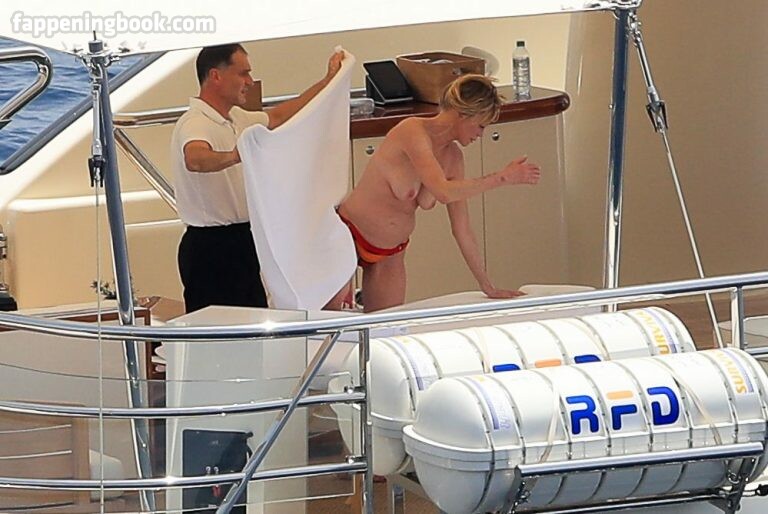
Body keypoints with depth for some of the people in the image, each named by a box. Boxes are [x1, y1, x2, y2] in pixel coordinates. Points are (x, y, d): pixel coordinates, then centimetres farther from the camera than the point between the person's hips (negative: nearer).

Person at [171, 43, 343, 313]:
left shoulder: (235, 119, 14)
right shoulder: (195, 123, -19)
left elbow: (279, 116, 29)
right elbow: (195, 160, -42)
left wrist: (328, 80, 32)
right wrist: (233, 156, -63)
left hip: (239, 241, 10)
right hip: (211, 247, -10)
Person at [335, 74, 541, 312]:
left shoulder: (453, 156, 0)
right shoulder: (414, 131, -21)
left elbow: (462, 230, 6)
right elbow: (444, 192, -35)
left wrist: (488, 287, 7)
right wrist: (502, 178, -30)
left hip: (390, 253, 7)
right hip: (350, 233, -7)